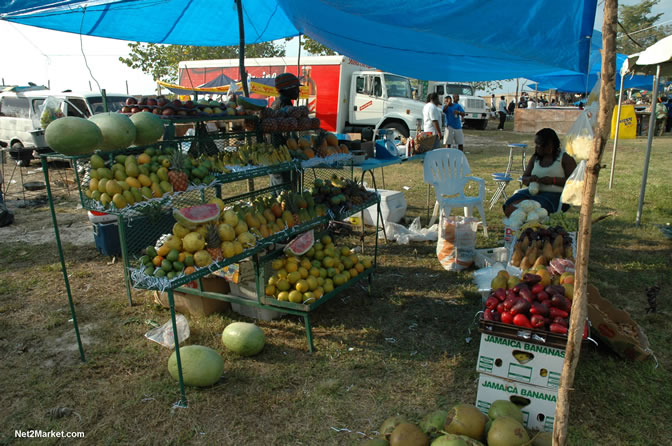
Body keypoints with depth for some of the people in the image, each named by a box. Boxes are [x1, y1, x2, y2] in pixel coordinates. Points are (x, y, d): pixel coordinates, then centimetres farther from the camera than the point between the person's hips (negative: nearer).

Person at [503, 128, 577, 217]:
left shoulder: (565, 158, 2)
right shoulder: (535, 158, 18)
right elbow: (524, 178, 18)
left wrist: (552, 180, -17)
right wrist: (529, 180, -6)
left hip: (554, 195, -5)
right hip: (533, 191, 5)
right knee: (510, 206, -23)